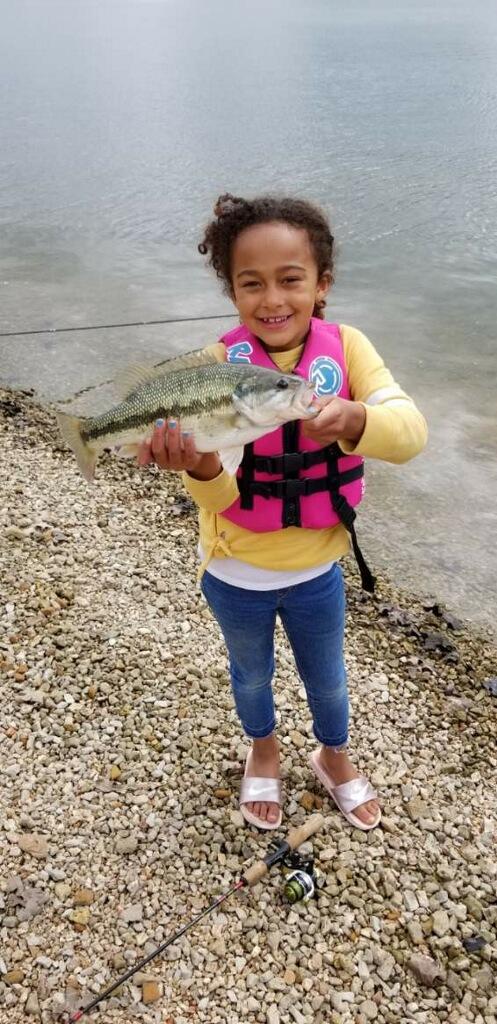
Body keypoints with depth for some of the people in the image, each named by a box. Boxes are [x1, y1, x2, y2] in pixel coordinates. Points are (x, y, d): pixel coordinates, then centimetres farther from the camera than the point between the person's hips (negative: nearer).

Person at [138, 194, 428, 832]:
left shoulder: (346, 348, -16)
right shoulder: (218, 364, -19)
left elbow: (410, 432, -30)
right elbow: (218, 494, -25)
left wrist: (353, 419, -51)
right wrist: (200, 469, -48)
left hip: (317, 568, 1)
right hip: (236, 574, 0)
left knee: (326, 677, 24)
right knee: (251, 673, 26)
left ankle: (334, 756, 56)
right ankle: (263, 749, 58)